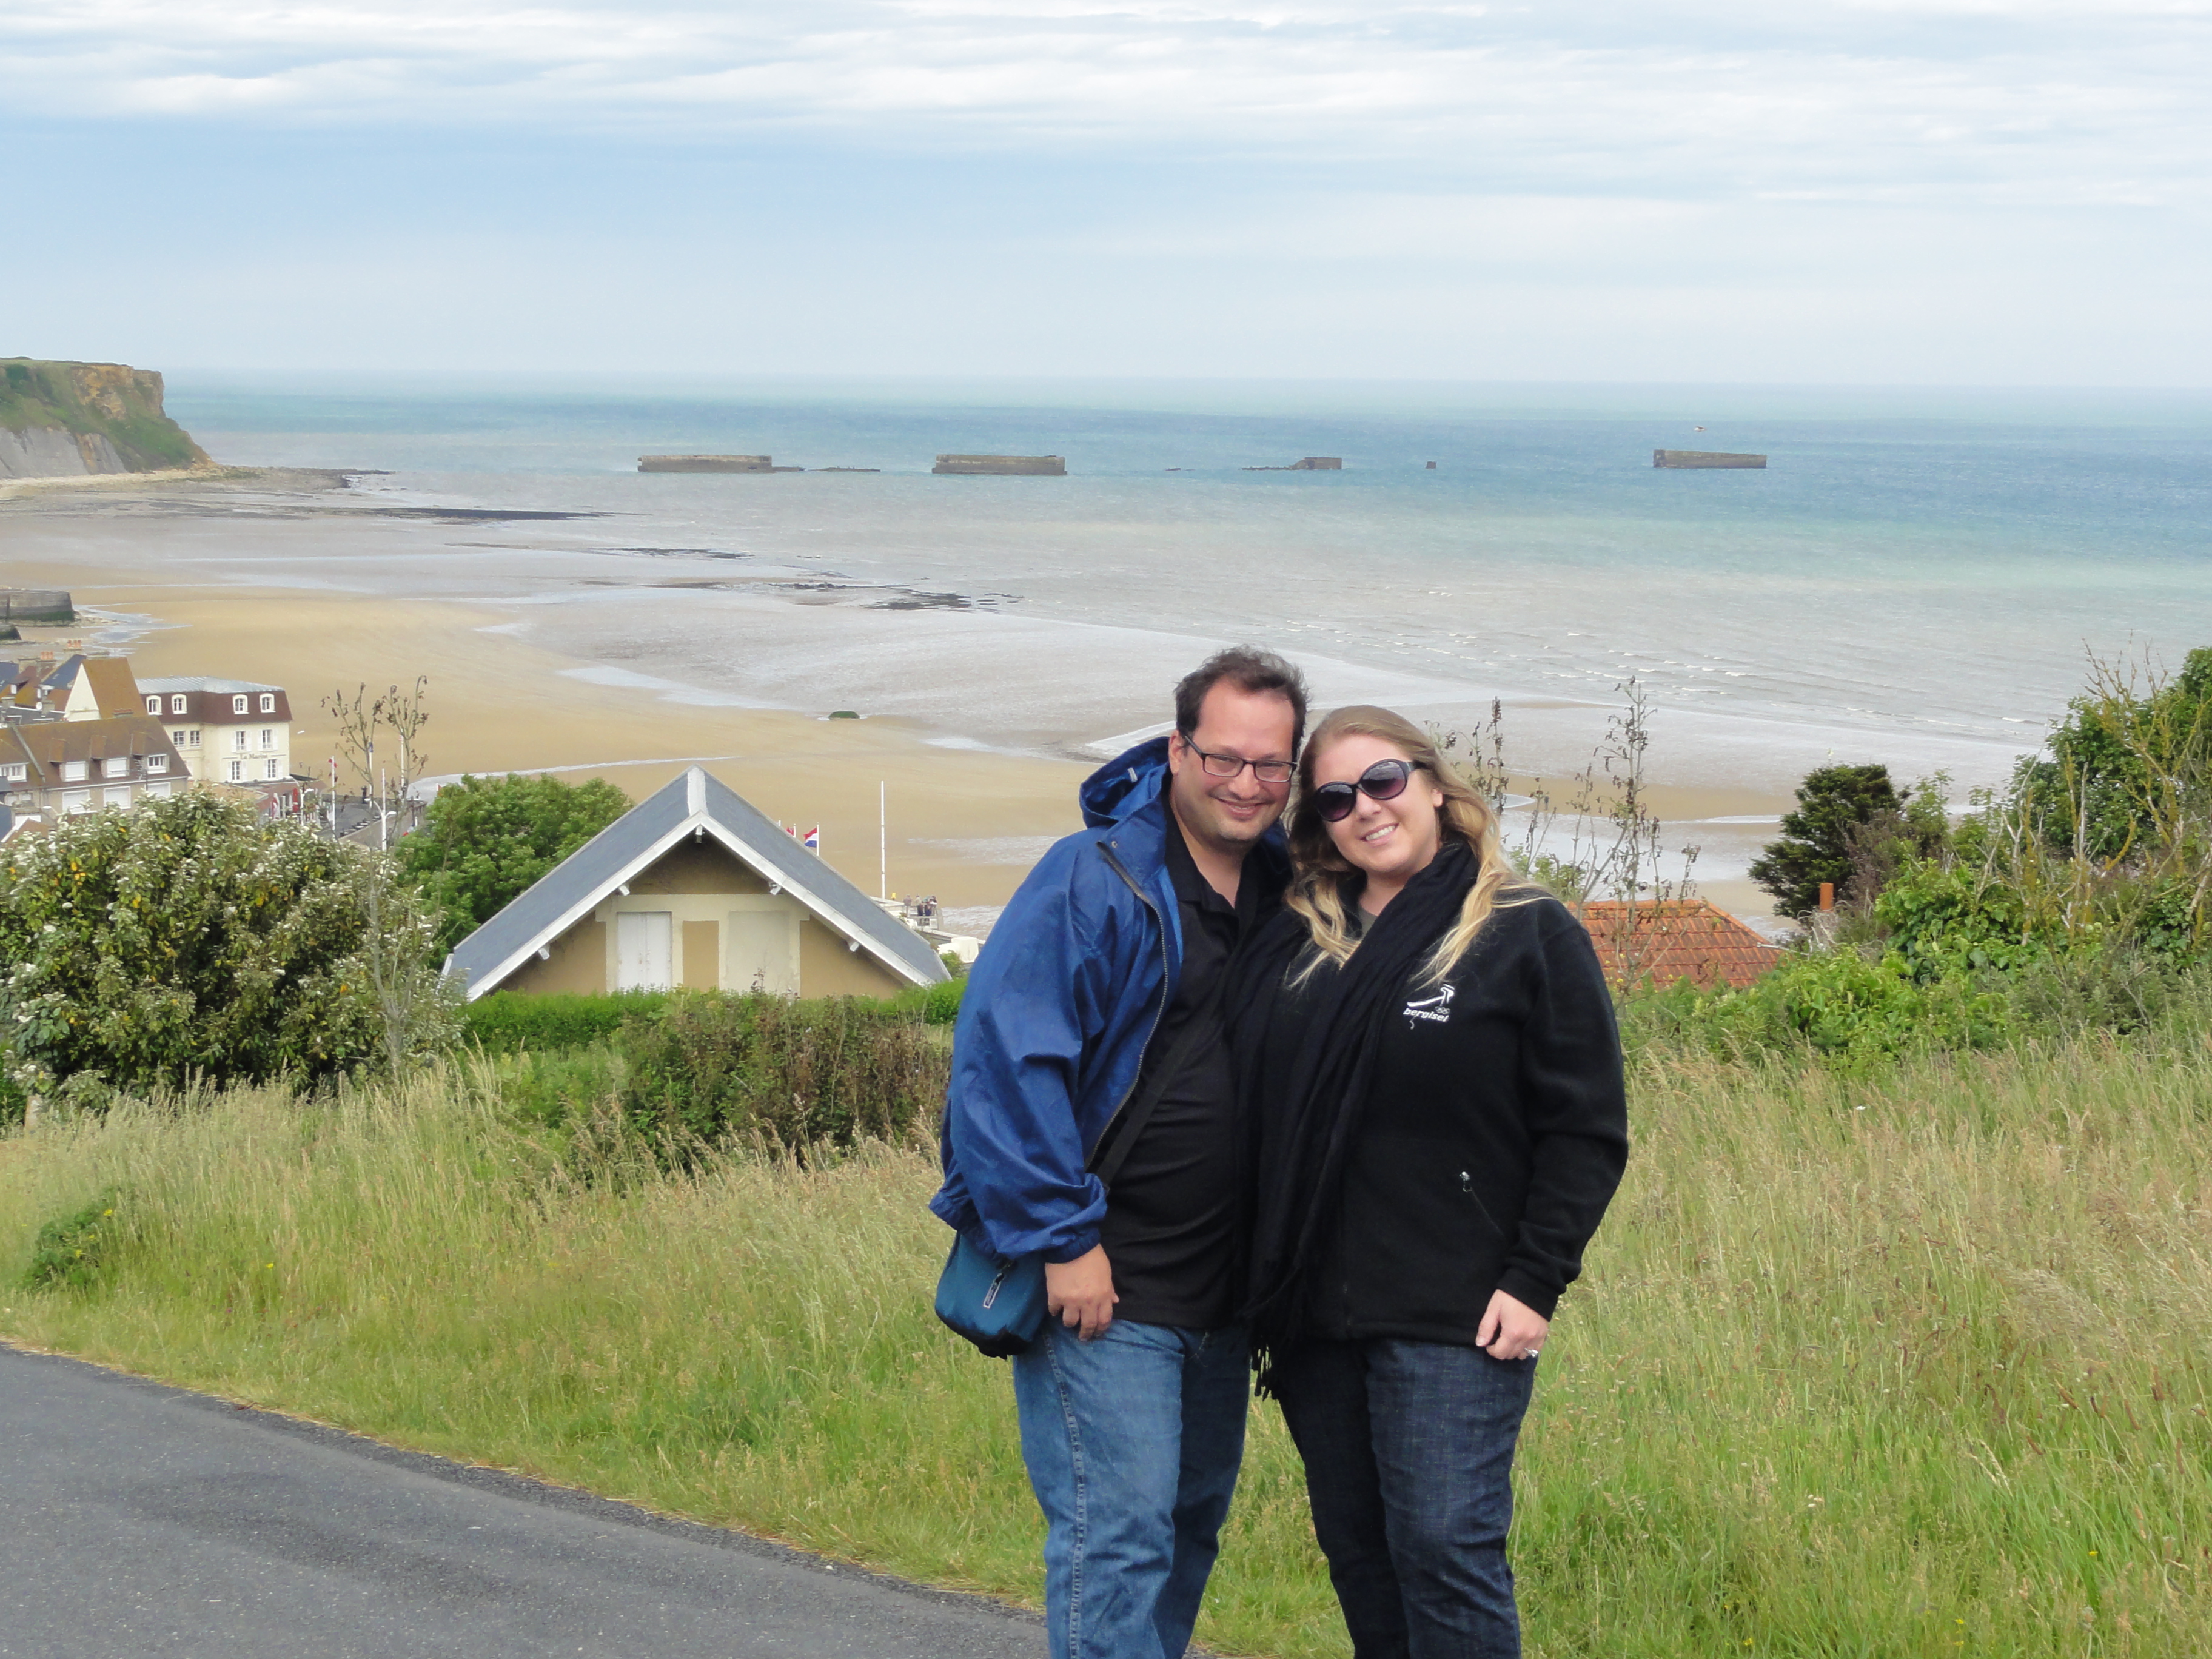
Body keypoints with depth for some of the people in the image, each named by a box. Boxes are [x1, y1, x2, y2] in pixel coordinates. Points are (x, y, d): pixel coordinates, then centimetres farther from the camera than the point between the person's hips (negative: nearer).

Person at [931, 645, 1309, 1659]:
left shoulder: (1284, 891, 9)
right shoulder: (1096, 879, -13)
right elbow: (1003, 1056, -18)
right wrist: (1060, 1239, -19)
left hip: (1217, 1292, 8)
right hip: (1100, 1284, -7)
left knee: (1190, 1527, 16)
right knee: (1117, 1538, -9)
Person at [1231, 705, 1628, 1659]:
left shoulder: (1530, 935, -3)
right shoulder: (1293, 945, 11)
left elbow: (1587, 1131, -5)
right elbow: (1255, 1111, 15)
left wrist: (1535, 1282, -12)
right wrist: (1265, 1279, 8)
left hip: (1454, 1322, -5)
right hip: (1313, 1312, 5)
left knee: (1444, 1547, -9)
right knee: (1354, 1549, 11)